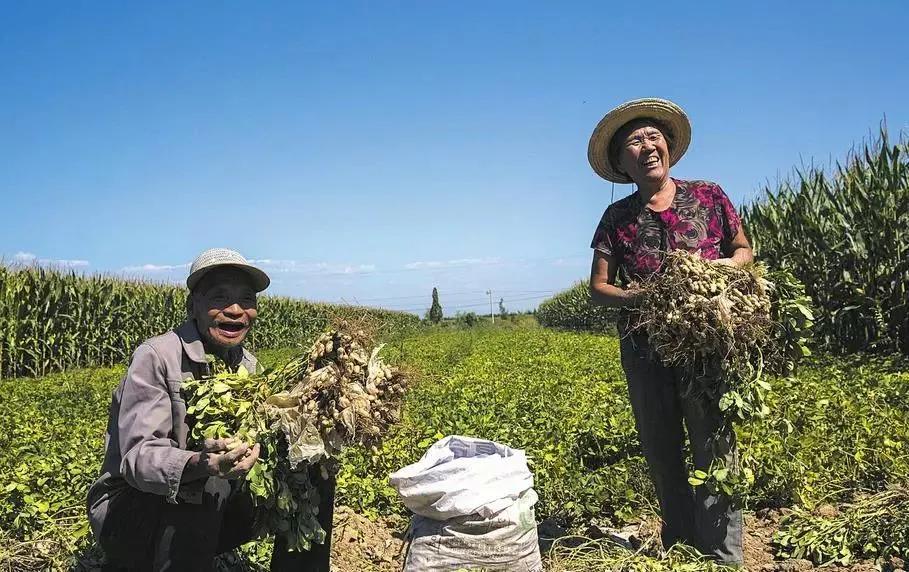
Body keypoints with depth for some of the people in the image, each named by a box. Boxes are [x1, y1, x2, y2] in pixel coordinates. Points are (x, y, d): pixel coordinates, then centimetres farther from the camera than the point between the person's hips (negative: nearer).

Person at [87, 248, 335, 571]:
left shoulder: (248, 365, 2)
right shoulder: (155, 358, -19)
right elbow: (138, 456, -28)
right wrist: (200, 465, -47)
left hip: (212, 504, 6)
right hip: (131, 507, -6)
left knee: (315, 477, -2)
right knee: (191, 499, -37)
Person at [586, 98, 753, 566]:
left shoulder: (708, 196, 5)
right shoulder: (616, 218, 6)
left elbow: (745, 250, 14)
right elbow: (597, 288, 4)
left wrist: (722, 266, -9)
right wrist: (633, 297, -17)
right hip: (645, 349, 2)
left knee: (714, 449, -4)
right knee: (662, 453, 10)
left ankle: (723, 556, 9)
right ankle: (680, 547, 27)